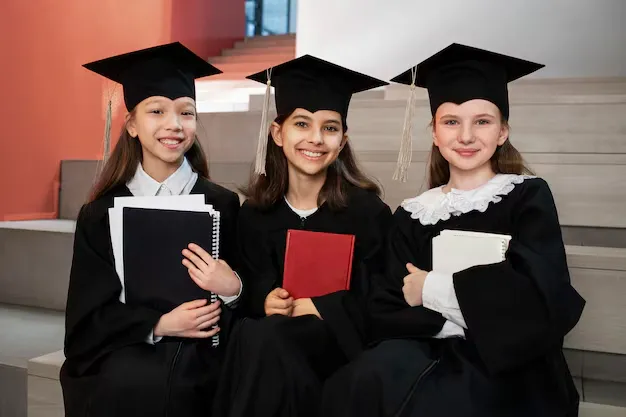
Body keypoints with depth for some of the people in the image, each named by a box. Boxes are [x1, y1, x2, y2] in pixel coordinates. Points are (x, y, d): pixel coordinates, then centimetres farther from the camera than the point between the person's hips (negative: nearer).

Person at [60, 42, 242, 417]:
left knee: (183, 383, -30)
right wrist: (159, 325, -15)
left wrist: (232, 291, -18)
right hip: (119, 367, 0)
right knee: (130, 380, -30)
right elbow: (88, 316, 1)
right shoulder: (102, 213, 4)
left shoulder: (223, 205, 2)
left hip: (198, 363, 0)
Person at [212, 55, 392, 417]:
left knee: (259, 338, -32)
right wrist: (266, 301, -18)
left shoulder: (367, 210, -4)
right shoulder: (256, 213, 5)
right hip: (277, 333, 3)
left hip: (341, 340, -3)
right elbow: (252, 288, 5)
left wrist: (313, 306, -19)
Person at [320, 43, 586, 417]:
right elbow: (387, 316, 0)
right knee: (370, 379, -29)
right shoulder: (413, 215, 9)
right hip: (436, 358, 3)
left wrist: (433, 289, -10)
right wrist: (455, 321, -17)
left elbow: (542, 300, -14)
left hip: (512, 372, -3)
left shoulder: (529, 197, 2)